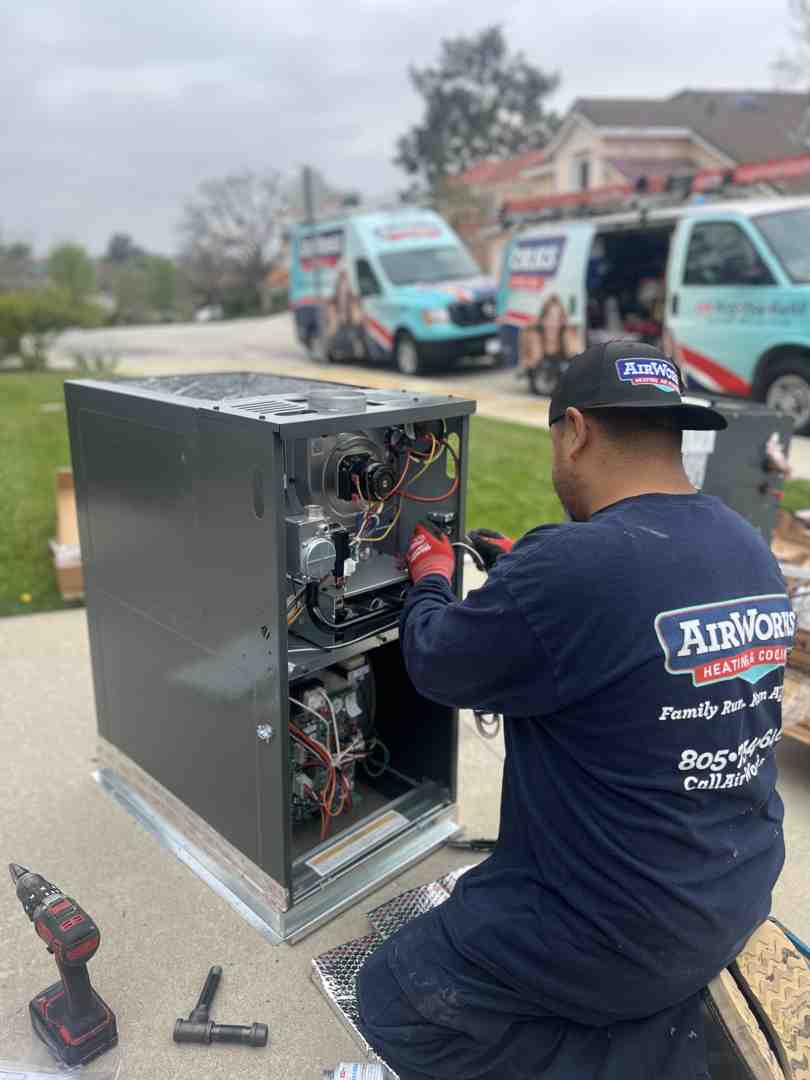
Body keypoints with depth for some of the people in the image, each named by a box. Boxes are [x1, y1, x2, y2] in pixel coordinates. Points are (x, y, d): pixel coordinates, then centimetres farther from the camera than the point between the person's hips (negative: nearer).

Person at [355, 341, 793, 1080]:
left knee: (391, 1002, 10)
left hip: (626, 928, -9)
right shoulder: (750, 550, -4)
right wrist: (523, 573, 15)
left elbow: (434, 666, -13)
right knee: (470, 903, 31)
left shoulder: (572, 566, -31)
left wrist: (429, 580, 6)